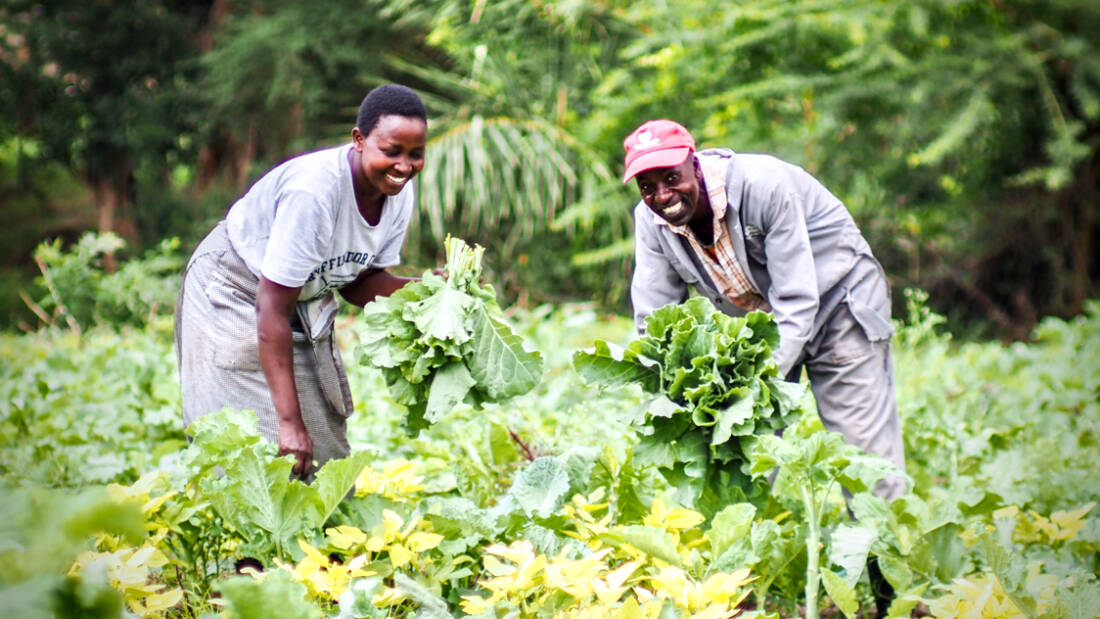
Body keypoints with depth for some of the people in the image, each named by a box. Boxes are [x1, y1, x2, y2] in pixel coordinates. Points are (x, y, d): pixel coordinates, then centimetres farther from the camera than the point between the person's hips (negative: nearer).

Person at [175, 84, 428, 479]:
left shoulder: (400, 195, -12)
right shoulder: (313, 191, -35)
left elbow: (356, 280, 1)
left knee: (325, 450, 6)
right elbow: (272, 310, -33)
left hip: (308, 304, 7)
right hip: (233, 295, -7)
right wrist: (289, 421, -34)